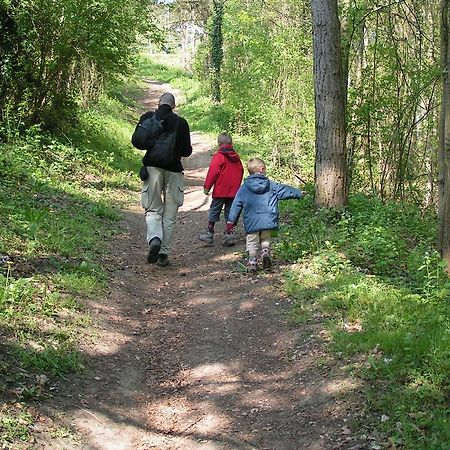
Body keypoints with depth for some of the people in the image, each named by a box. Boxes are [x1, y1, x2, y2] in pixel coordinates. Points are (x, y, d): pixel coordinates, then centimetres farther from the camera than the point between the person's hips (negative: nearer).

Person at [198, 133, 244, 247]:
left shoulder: (218, 156, -9)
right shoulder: (236, 157, 9)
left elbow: (213, 172, -13)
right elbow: (241, 172, 15)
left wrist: (207, 186, -8)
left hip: (220, 190, -5)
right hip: (233, 191, 5)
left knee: (214, 211, 5)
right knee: (229, 213, 10)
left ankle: (209, 234, 8)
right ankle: (229, 234, 4)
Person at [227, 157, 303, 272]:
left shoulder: (244, 187, 1)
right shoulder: (271, 185, 3)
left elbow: (237, 204, 2)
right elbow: (284, 190, 14)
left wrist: (231, 220, 6)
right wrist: (299, 193, 30)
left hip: (251, 222, -1)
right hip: (268, 221, 1)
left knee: (252, 242, 9)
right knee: (265, 239, 19)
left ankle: (252, 262, 7)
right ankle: (266, 252, -5)